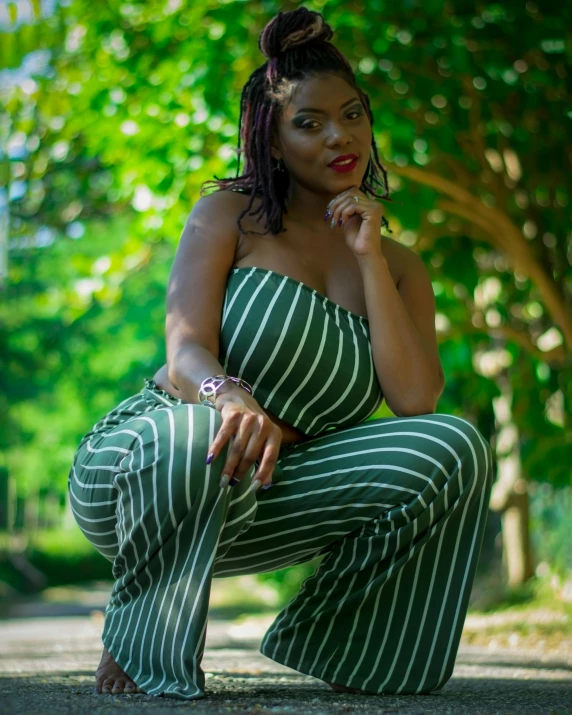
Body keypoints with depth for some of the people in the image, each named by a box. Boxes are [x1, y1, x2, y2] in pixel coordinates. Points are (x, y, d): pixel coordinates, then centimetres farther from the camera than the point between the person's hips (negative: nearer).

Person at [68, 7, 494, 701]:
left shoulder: (399, 265, 10)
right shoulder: (231, 215, 0)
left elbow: (415, 401, -6)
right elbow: (186, 352, -14)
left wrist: (369, 258, -10)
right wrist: (229, 397, -39)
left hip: (264, 499, 3)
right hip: (141, 472, -3)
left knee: (452, 447, -18)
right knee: (199, 439, -42)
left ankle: (335, 643, -1)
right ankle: (135, 652, -13)